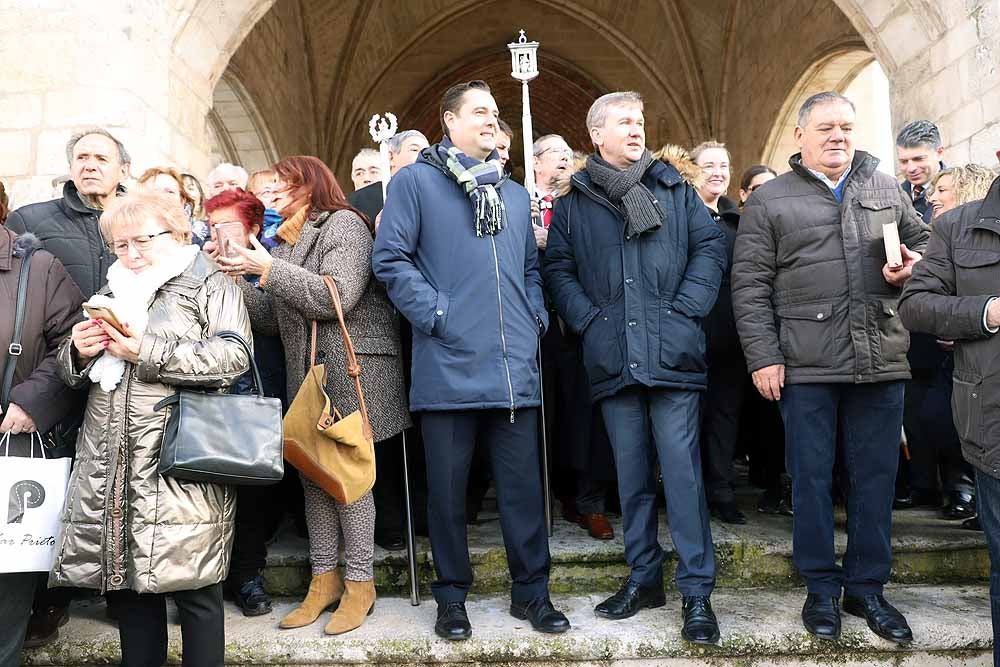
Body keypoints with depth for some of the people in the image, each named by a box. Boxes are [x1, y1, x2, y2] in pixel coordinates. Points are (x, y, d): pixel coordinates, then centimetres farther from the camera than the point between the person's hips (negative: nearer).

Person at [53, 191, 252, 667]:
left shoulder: (210, 285, 5)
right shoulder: (113, 292, 24)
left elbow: (232, 357, -11)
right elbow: (73, 373, 25)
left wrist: (148, 353, -14)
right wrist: (79, 350, 2)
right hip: (109, 470, 6)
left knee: (193, 586, -4)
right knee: (124, 582, 9)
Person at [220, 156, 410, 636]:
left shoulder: (343, 224, -4)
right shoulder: (285, 241, 19)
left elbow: (335, 296, -19)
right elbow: (273, 319, 16)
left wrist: (268, 269, -15)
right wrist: (240, 281, 2)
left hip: (351, 371, -8)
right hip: (306, 375, 8)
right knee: (311, 472, 7)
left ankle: (359, 582, 5)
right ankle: (324, 579, 17)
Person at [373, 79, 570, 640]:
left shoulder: (516, 194, 20)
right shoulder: (416, 181, 2)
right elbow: (391, 258, -5)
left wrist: (536, 318, 9)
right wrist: (434, 313, -12)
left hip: (515, 367, 4)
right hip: (449, 364, -4)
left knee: (524, 483, 8)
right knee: (448, 485, 6)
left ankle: (532, 590, 22)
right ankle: (452, 596, 21)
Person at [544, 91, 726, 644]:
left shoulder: (674, 187, 9)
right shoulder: (573, 202, 11)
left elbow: (710, 247, 4)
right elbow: (557, 268, 7)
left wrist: (685, 310, -7)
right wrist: (588, 320, -6)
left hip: (672, 351, -1)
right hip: (612, 357, 2)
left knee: (681, 467, -4)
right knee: (631, 469, 9)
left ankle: (697, 591, 4)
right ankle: (644, 577, 23)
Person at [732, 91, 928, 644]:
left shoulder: (887, 190, 15)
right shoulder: (769, 201, 4)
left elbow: (923, 243, 23)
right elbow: (750, 285, -2)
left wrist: (916, 264, -2)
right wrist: (763, 356, -9)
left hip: (881, 361, 3)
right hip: (806, 365, -3)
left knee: (875, 478, 9)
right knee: (811, 478, 5)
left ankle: (867, 587, 24)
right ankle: (821, 588, 20)